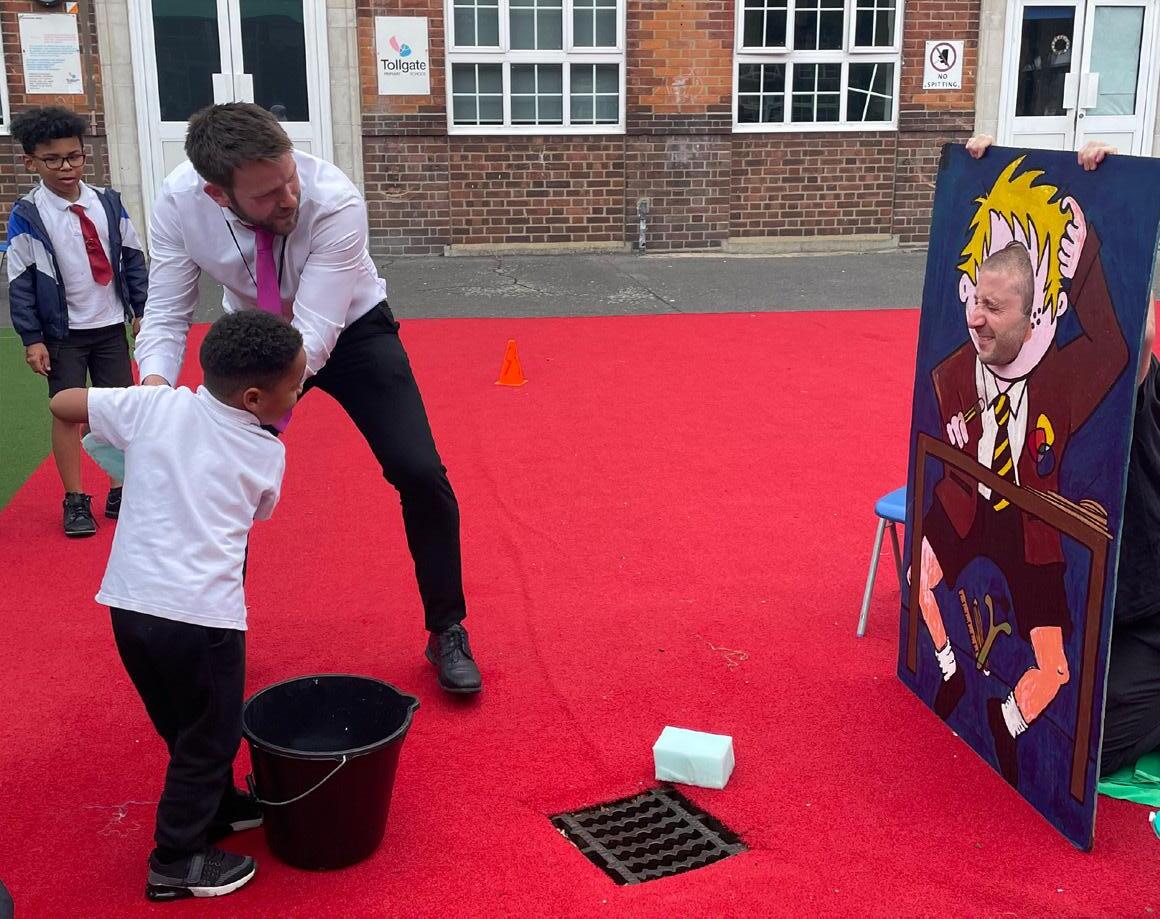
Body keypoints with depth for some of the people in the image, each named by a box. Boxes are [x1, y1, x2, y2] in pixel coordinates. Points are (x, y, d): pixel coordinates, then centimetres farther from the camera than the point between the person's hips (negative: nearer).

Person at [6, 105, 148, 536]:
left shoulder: (108, 202, -1)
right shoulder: (27, 216, -9)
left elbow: (132, 258, 7)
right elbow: (19, 282, -7)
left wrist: (141, 310, 6)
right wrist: (31, 339, -9)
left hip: (111, 325, 3)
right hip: (62, 333, -3)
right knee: (68, 412, 2)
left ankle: (120, 492, 21)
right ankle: (75, 501, 13)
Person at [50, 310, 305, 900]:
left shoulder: (155, 406, 0)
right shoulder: (267, 456, -2)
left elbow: (62, 403, 9)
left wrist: (137, 408, 22)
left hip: (129, 603, 5)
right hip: (200, 614, -5)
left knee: (188, 724, 25)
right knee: (209, 738, 15)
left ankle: (218, 806, 45)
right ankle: (175, 862, 25)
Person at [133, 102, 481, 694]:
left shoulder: (335, 201, -36)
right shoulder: (178, 202, -26)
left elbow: (314, 335, -39)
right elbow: (166, 314, -18)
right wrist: (156, 386, -40)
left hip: (346, 330, -2)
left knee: (420, 474, -13)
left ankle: (447, 633, 9)